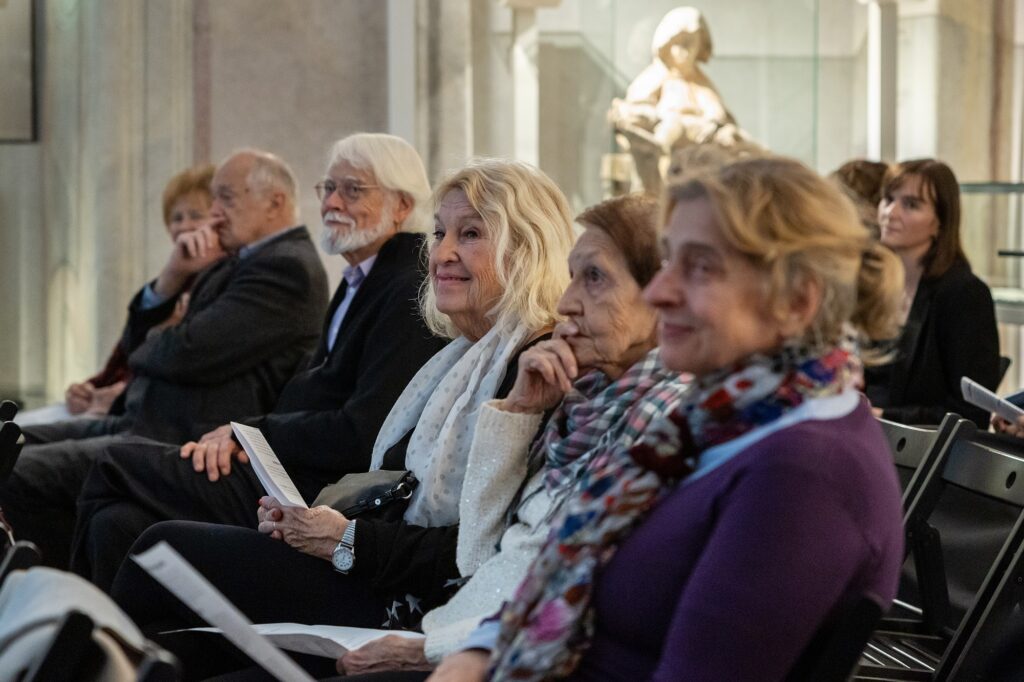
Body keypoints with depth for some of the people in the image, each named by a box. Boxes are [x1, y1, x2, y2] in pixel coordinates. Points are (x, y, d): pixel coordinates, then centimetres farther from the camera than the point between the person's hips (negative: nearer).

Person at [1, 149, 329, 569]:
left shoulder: (288, 267, -11)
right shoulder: (234, 262, 20)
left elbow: (186, 355, -19)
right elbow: (138, 343, 19)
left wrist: (140, 353, 5)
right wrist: (172, 277, 0)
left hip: (190, 443, -11)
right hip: (143, 422, 11)